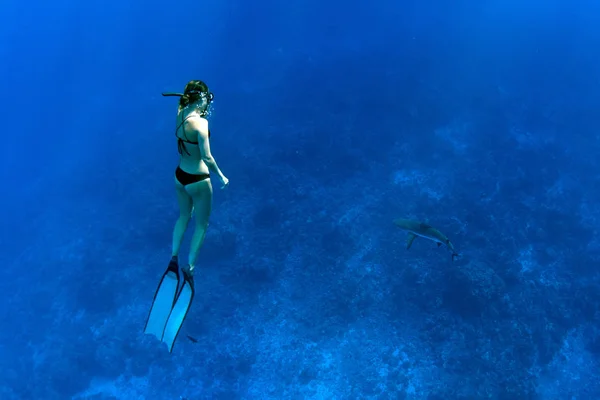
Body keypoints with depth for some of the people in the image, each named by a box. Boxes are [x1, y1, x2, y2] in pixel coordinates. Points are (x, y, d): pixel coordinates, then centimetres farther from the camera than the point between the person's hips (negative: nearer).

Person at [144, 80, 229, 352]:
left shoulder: (180, 114, -5)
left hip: (180, 175, 7)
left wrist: (190, 97, 9)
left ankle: (173, 258, 34)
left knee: (183, 217, 27)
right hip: (198, 180, -7)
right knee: (201, 224, 11)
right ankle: (189, 268, 15)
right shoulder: (200, 123, -27)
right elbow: (207, 158, -26)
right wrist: (221, 177, -13)